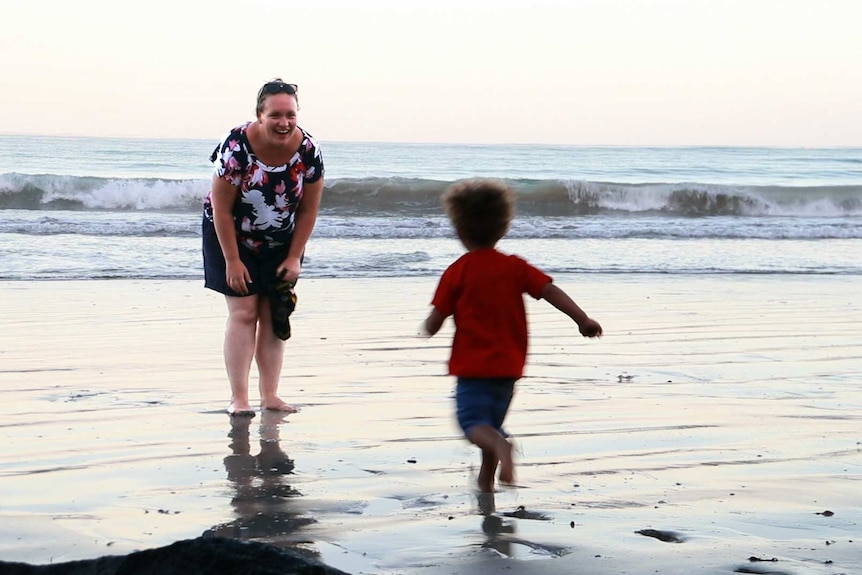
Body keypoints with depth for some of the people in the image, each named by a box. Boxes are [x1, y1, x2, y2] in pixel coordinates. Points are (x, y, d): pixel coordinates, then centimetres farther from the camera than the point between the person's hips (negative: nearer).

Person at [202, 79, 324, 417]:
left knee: (274, 316, 0)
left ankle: (270, 395, 5)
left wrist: (294, 258, -7)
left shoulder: (308, 151, -18)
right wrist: (232, 261, -18)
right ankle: (238, 399, -6)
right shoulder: (237, 146, -27)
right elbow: (221, 209, -21)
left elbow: (309, 210, -7)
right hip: (231, 236, -3)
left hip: (281, 243, 3)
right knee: (244, 313, -8)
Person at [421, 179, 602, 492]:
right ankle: (486, 479, 24)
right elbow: (550, 290, -7)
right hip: (509, 364, 4)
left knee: (473, 422, -6)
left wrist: (428, 326, 17)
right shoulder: (515, 267, 3)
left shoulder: (457, 272, -6)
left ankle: (500, 446, -36)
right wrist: (583, 320, -7)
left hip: (472, 364, -4)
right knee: (492, 422, 20)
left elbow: (432, 325, -6)